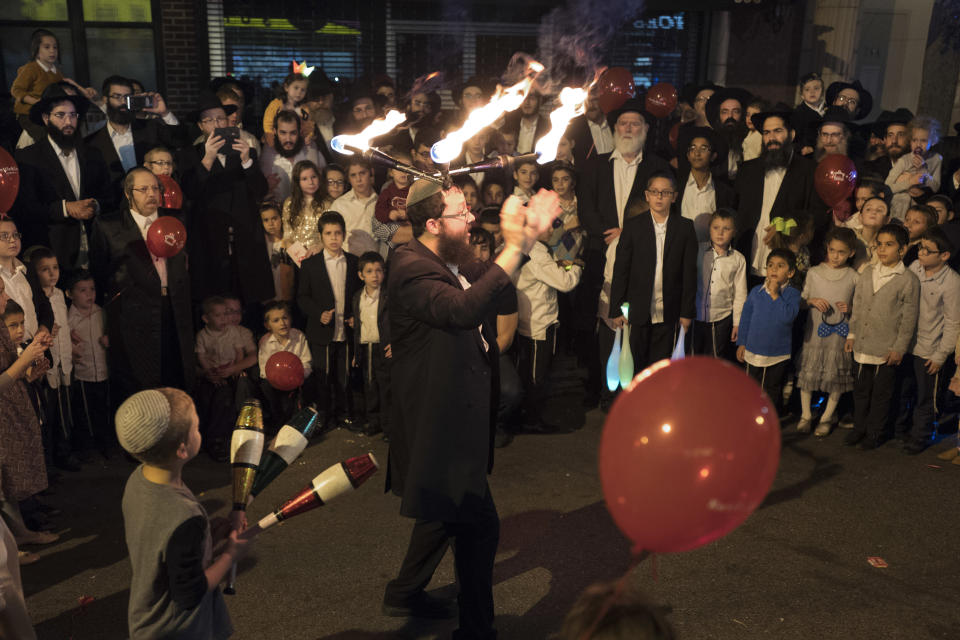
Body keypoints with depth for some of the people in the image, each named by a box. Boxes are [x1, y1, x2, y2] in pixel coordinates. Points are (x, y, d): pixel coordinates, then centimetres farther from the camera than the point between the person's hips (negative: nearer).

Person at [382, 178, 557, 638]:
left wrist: (528, 234, 6)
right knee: (480, 526, -3)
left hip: (451, 414, 11)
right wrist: (515, 246, -40)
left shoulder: (443, 263, 8)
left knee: (450, 511, 26)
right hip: (438, 421, -11)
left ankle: (405, 594, 44)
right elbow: (463, 310, -42)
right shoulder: (412, 268, -24)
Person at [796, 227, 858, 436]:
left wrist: (850, 307, -13)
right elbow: (801, 299, 7)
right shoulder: (814, 272, 0)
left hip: (839, 333, -1)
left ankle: (827, 417, 23)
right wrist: (813, 301, -12)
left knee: (836, 376, 5)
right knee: (807, 372, 5)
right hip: (814, 332, 1)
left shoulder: (853, 277, -2)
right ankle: (806, 414, 22)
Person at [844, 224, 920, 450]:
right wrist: (852, 334, 11)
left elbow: (909, 318, -8)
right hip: (862, 346, 5)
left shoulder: (908, 280, -10)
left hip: (887, 350, -5)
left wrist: (899, 348, -9)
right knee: (860, 389, 16)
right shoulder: (868, 273, 6)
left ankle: (874, 433, 22)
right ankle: (859, 428, 31)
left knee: (881, 393, 8)